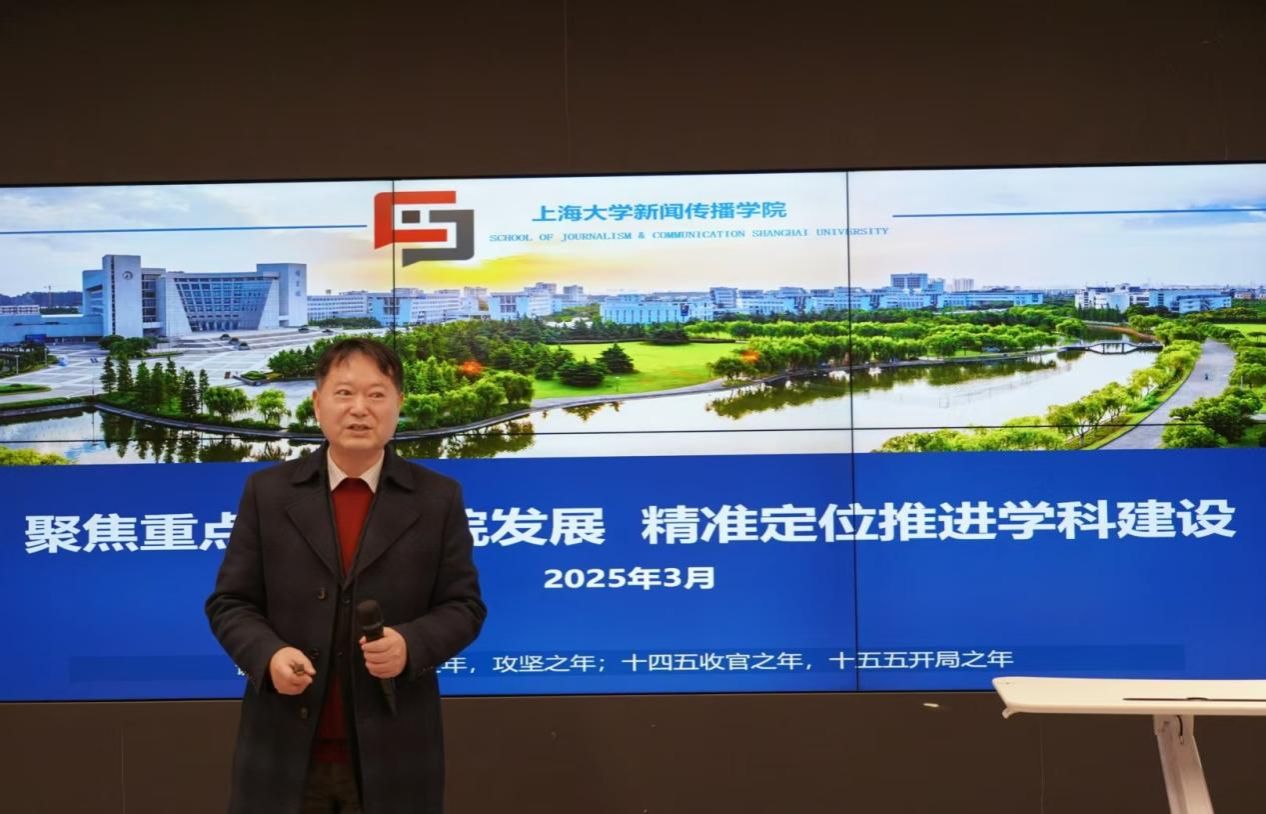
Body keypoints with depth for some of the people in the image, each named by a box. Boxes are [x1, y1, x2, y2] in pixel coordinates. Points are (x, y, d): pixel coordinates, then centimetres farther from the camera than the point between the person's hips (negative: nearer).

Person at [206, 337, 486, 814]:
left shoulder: (438, 498, 2)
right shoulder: (268, 492, 4)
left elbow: (463, 605, 2)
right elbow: (229, 603, 4)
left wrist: (410, 645, -17)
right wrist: (269, 654, -15)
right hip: (285, 749, 1)